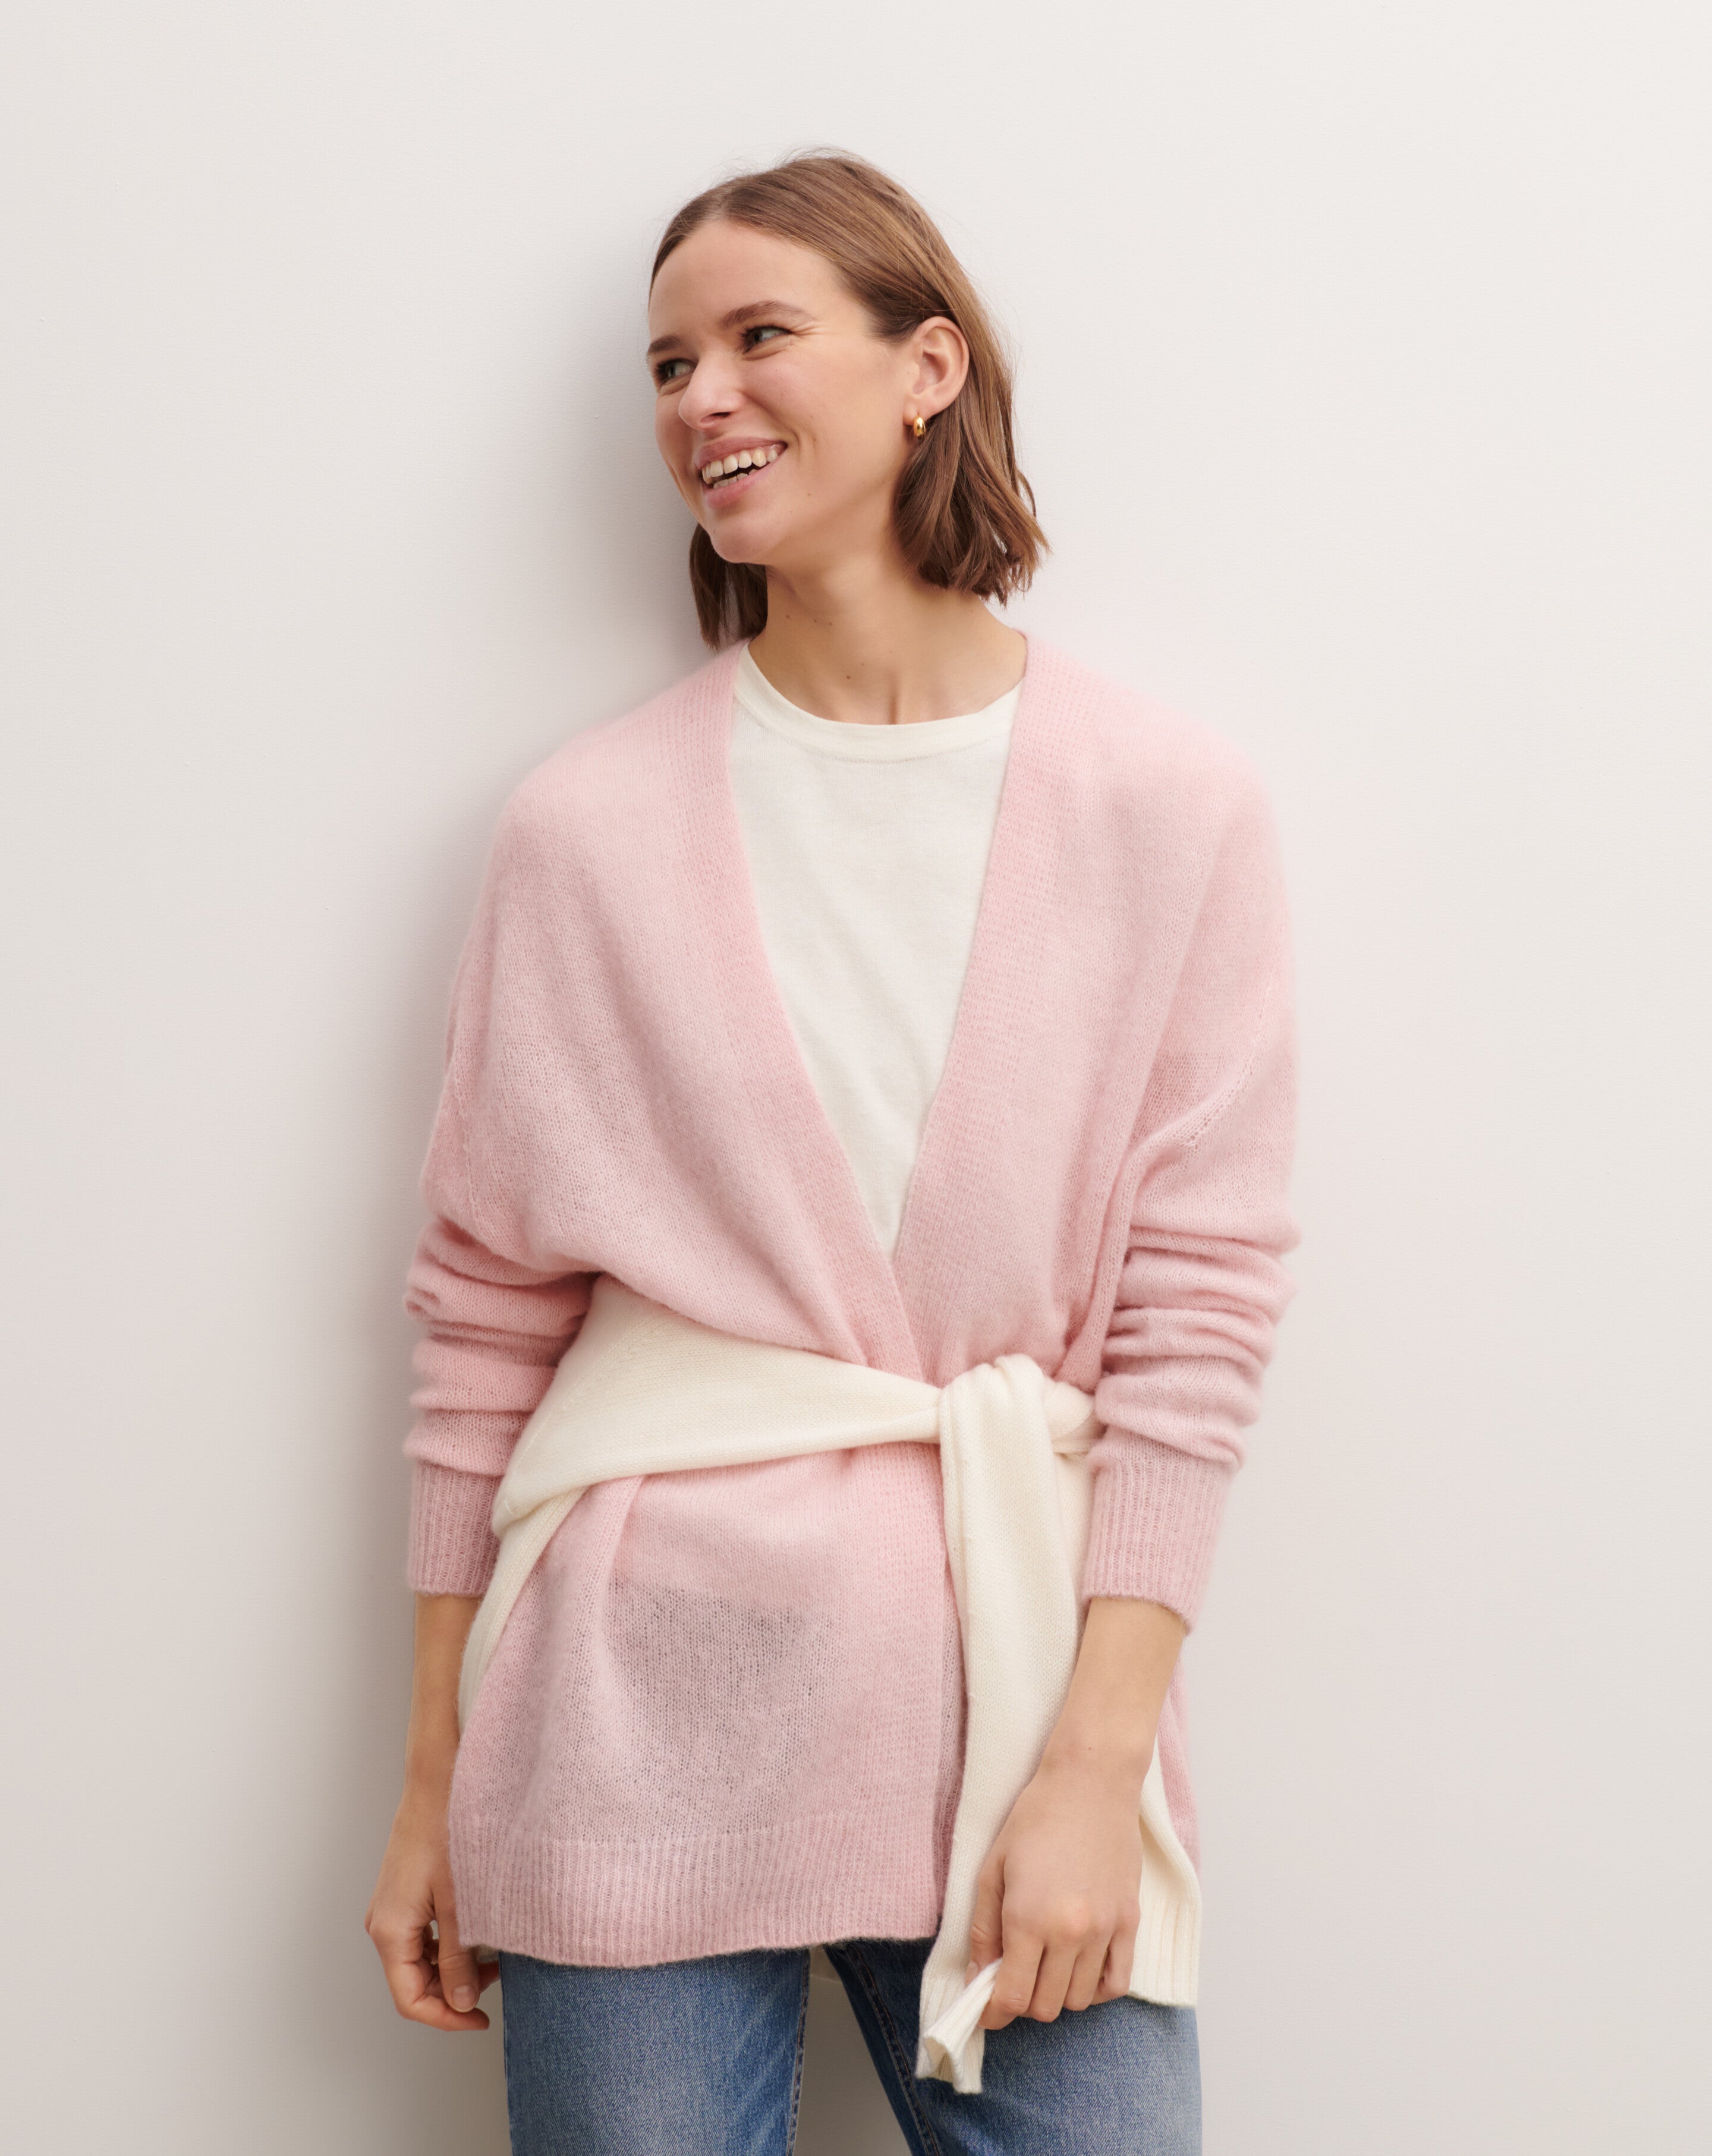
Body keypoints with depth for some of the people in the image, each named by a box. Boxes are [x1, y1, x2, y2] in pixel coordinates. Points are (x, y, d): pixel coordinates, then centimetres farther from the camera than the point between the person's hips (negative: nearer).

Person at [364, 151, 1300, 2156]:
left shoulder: (1173, 807, 0)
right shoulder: (591, 823, 1)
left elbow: (1199, 1308, -2)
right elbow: (485, 1306, 4)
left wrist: (1097, 1764, -8)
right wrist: (431, 1783, 6)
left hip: (1017, 1684, 0)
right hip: (649, 1705, 0)